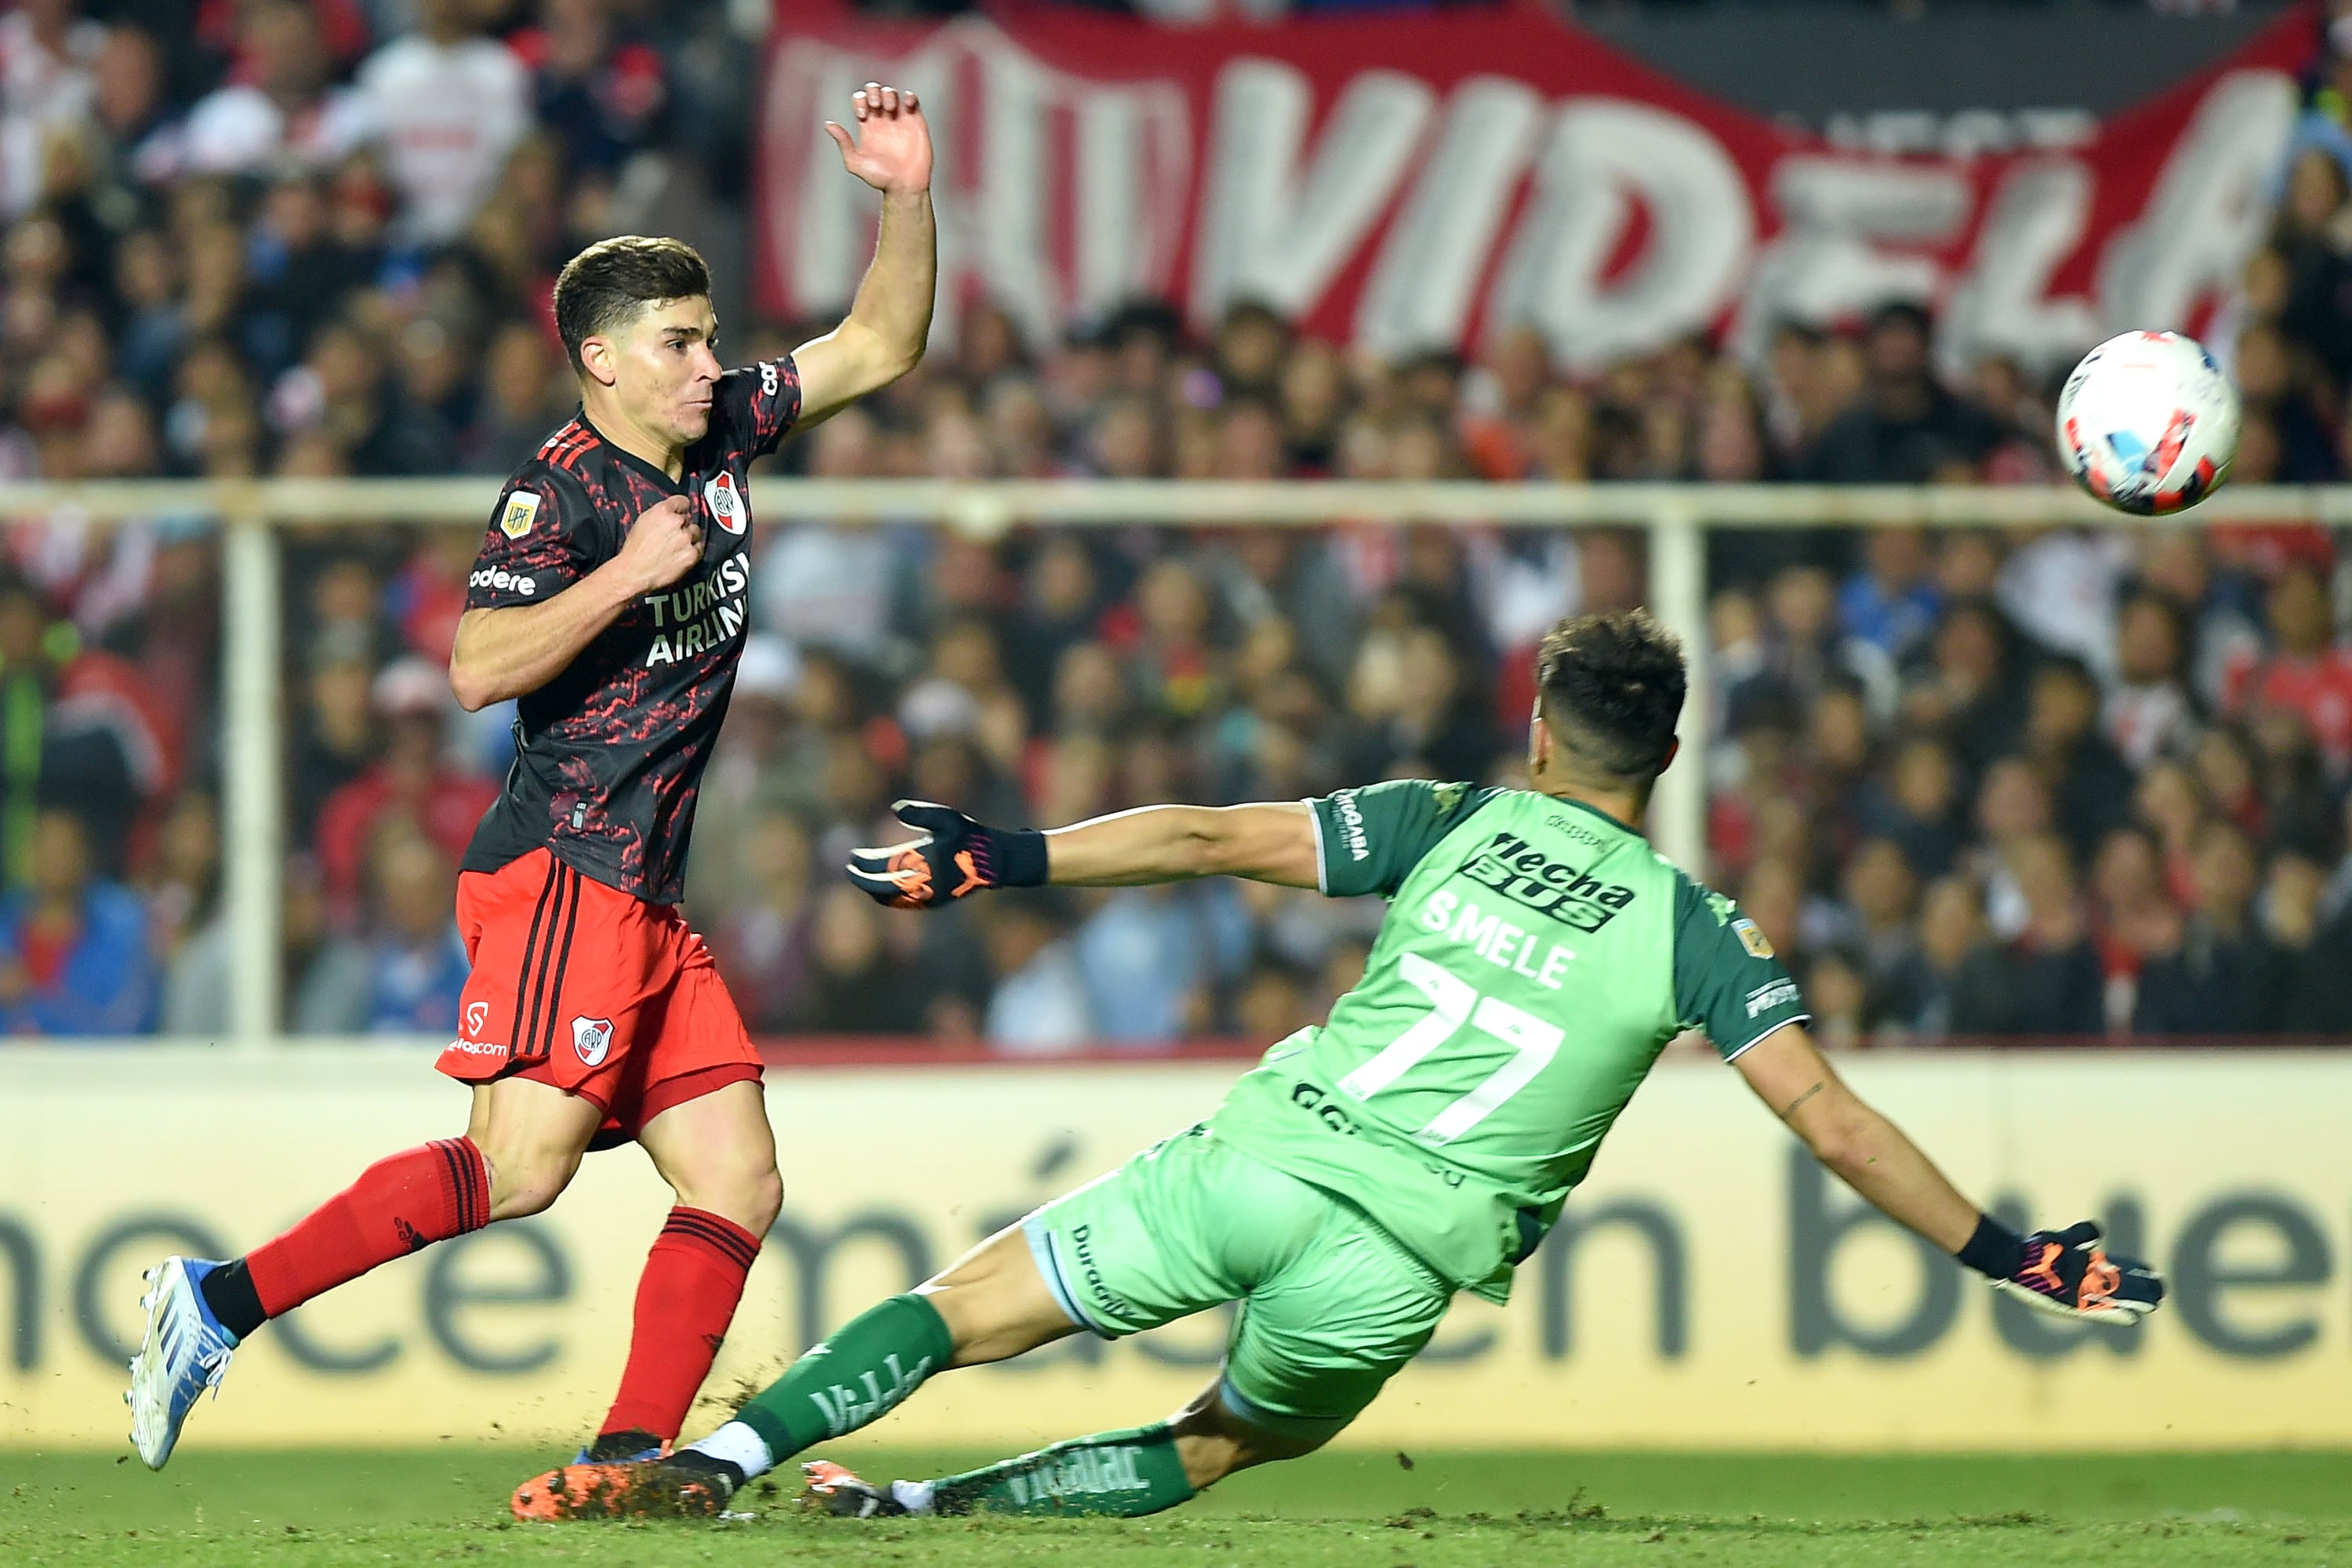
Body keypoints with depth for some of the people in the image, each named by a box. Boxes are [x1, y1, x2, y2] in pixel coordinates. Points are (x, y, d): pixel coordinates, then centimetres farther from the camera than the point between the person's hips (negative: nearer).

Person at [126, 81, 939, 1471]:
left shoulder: (723, 437, 15)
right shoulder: (562, 491, -9)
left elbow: (878, 350, 22)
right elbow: (478, 668, -19)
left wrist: (907, 199, 9)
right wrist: (626, 574, -22)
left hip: (652, 906, 9)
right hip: (563, 872, -9)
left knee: (739, 1184, 1)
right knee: (525, 1165, -21)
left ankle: (630, 1457, -3)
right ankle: (224, 1302, -15)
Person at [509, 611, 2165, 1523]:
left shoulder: (1451, 824, 8)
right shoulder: (1693, 932, 5)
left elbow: (1211, 838, 5)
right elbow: (1832, 1117, -1)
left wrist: (1008, 855, 11)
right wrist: (2011, 1255, 3)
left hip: (1266, 1154, 0)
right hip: (1403, 1253, 0)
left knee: (965, 1311, 9)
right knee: (1239, 1440, 23)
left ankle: (705, 1463, -5)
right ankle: (922, 1509, 10)